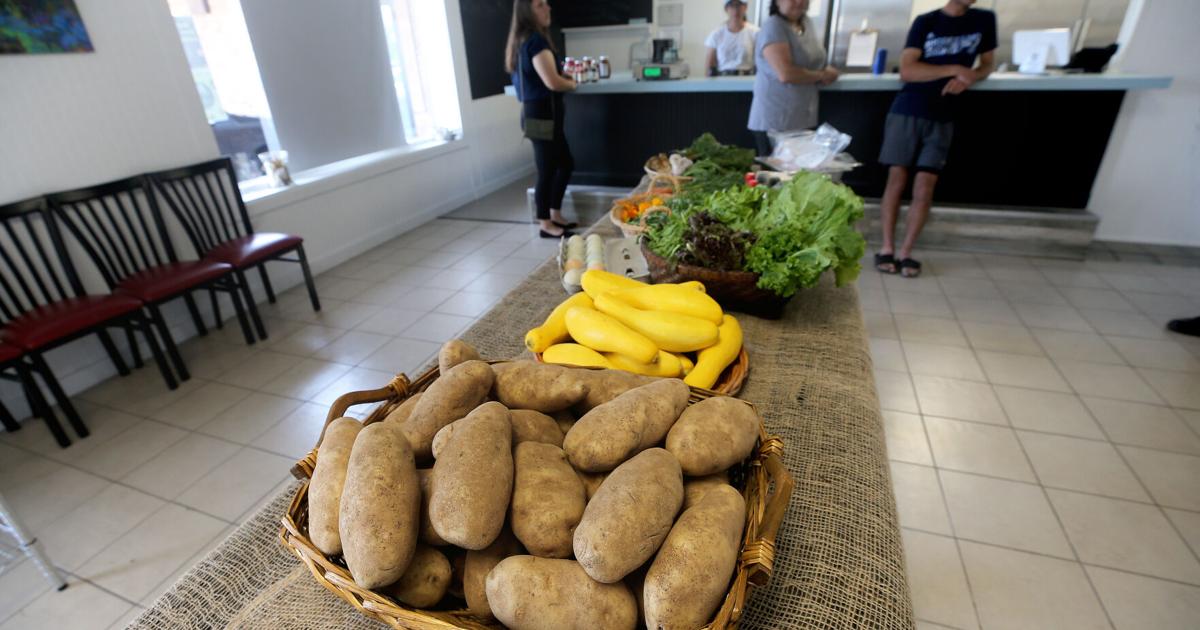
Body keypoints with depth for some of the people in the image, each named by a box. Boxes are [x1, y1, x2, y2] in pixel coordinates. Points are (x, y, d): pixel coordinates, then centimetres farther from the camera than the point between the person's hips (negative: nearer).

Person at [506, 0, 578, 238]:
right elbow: (552, 82, -23)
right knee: (547, 170, -1)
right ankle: (545, 225, 11)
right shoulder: (536, 40, -15)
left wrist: (565, 75, 13)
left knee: (565, 164, 16)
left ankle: (555, 215, 25)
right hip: (541, 113, -10)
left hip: (537, 112, 10)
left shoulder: (524, 40, 16)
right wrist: (572, 83, -2)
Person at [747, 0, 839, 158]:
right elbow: (785, 74, -24)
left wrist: (826, 71, 1)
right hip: (775, 121, -7)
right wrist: (822, 76, -10)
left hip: (805, 119, 8)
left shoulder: (807, 22, 11)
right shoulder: (773, 28, -13)